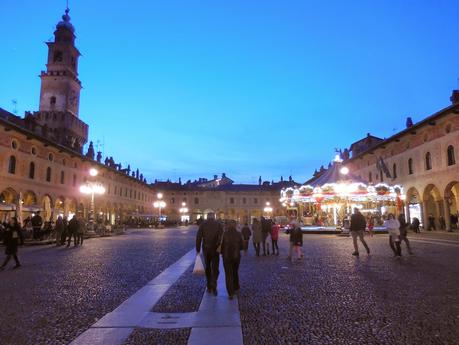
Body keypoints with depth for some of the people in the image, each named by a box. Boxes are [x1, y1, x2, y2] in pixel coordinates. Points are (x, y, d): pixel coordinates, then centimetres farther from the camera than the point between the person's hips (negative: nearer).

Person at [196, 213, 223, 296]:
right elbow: (221, 238, -10)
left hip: (206, 249, 1)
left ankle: (209, 287, 20)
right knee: (215, 268, 5)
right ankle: (213, 286, -14)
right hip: (215, 249, -1)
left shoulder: (203, 224, -1)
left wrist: (198, 249, 1)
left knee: (207, 268, 16)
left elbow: (198, 237, -5)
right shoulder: (218, 224, -4)